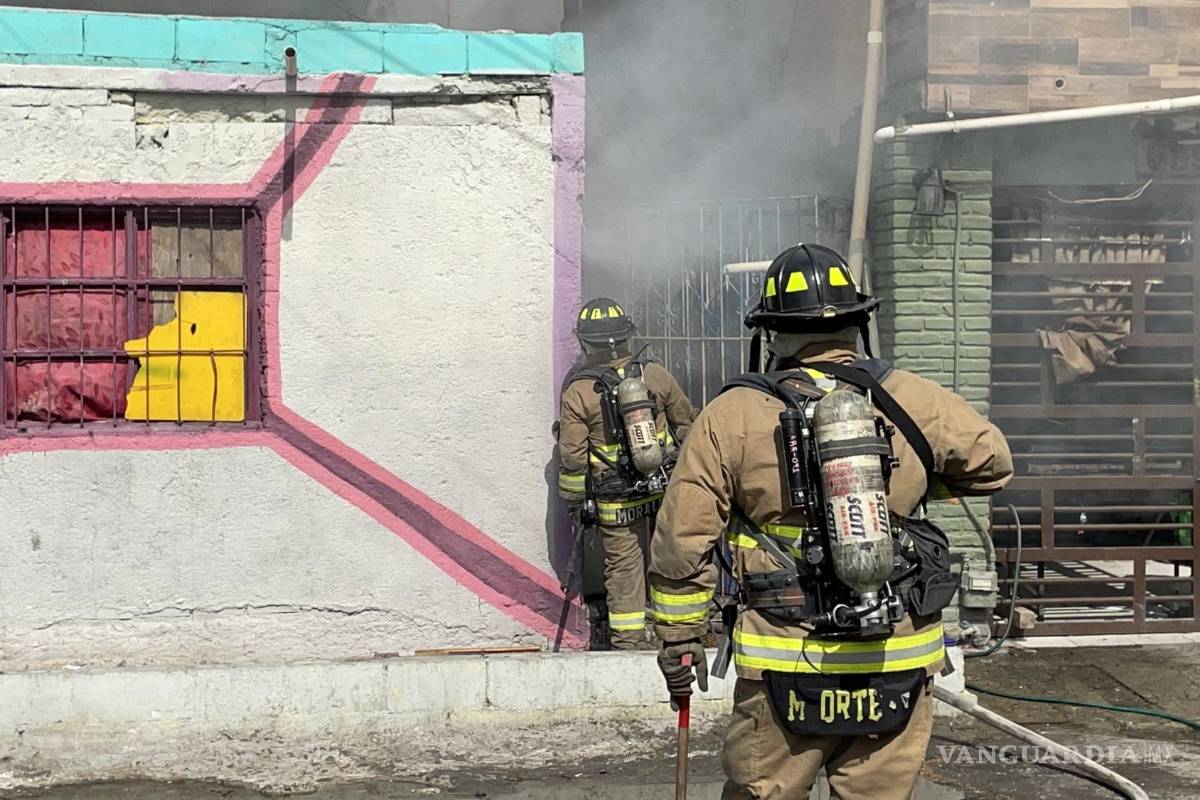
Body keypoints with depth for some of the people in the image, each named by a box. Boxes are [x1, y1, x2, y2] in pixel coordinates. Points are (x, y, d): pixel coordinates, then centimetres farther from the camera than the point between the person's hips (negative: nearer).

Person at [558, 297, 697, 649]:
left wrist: (573, 501, 4)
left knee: (623, 564, 7)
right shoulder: (654, 374, -1)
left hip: (616, 498, -2)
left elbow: (572, 455, -8)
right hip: (666, 486, 2)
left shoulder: (577, 391, -9)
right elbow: (687, 423, 10)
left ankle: (629, 639, 13)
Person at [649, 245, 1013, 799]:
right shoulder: (916, 403, -1)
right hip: (898, 663, 2)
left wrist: (678, 636, 9)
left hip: (781, 662, -1)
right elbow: (995, 463, 15)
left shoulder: (731, 415, -5)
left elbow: (683, 540, -3)